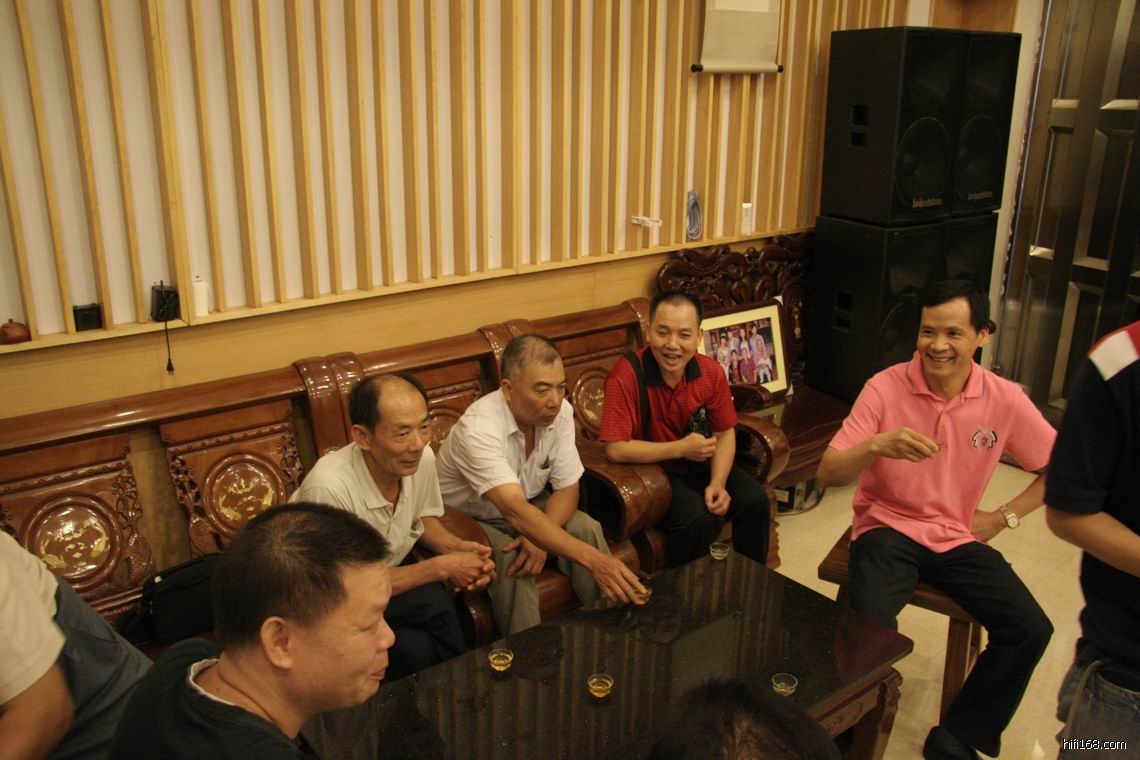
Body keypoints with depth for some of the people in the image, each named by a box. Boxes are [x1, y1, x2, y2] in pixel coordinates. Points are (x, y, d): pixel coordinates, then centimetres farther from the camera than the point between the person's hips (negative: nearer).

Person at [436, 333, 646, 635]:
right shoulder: (478, 428, -35)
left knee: (587, 529, -18)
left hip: (527, 504, 5)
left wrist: (539, 537, -28)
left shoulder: (560, 411, -15)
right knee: (510, 561, -32)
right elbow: (516, 511, -45)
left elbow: (568, 487, -8)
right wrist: (592, 559, -54)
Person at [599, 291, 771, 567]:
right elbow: (615, 449, -28)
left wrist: (718, 483, -15)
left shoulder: (711, 372, -9)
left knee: (755, 500, -10)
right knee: (697, 518, -28)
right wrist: (681, 448, -24)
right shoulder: (626, 376, -26)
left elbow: (724, 434, 2)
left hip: (700, 466, 6)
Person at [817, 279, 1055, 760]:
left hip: (960, 536, 3)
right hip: (888, 527, -3)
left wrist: (1005, 517, -1)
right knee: (868, 625, -28)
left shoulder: (1005, 400, -7)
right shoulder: (886, 387, -14)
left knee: (1030, 630, -14)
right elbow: (827, 475, -16)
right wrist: (877, 445, -35)